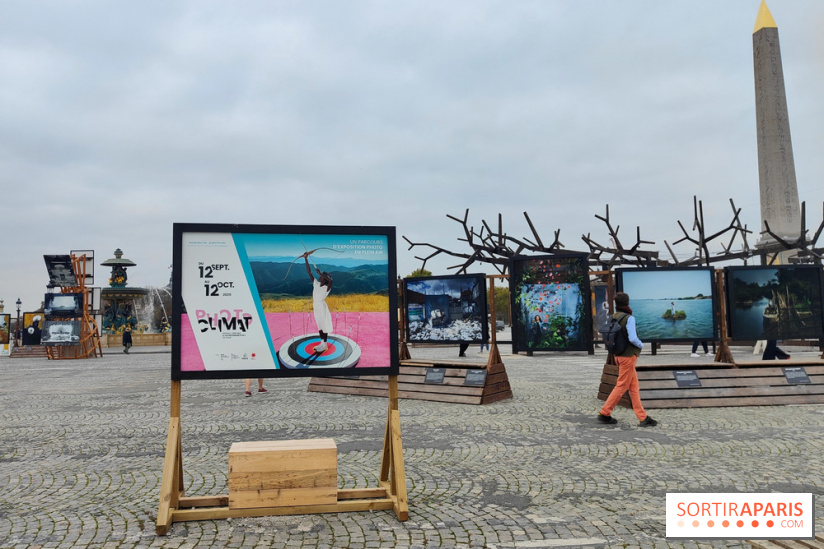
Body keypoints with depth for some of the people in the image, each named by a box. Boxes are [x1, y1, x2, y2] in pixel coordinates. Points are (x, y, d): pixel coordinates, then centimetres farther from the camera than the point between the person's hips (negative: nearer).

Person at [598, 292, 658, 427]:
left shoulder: (613, 318, 3)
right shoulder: (629, 318, -18)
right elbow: (633, 338, -23)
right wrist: (641, 345, -4)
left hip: (619, 355, 7)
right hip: (628, 356, -7)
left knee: (634, 387, 11)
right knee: (622, 386, 2)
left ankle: (643, 417, 15)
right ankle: (604, 413, 6)